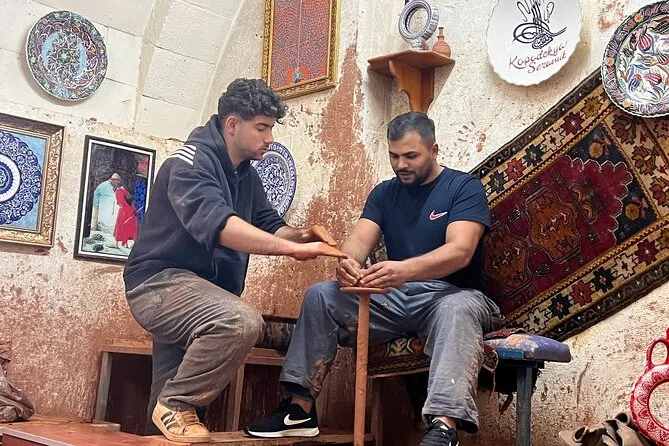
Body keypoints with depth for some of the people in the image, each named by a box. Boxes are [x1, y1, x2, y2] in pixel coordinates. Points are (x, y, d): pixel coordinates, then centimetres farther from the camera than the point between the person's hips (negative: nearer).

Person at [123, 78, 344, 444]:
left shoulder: (246, 174, 11)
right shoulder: (191, 161, -17)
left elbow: (268, 225, 12)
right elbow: (214, 223, -34)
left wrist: (300, 235, -12)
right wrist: (292, 248, -39)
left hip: (202, 287, 9)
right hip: (159, 280, -9)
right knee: (242, 321, -33)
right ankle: (176, 404, -15)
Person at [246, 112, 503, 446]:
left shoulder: (464, 187, -3)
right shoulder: (384, 193, 13)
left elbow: (461, 251, -20)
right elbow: (359, 240, -3)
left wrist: (406, 269, -40)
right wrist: (347, 262, -30)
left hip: (449, 294, -5)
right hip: (393, 298, 5)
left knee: (457, 308, -39)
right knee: (320, 296, -11)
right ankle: (301, 408, -12)